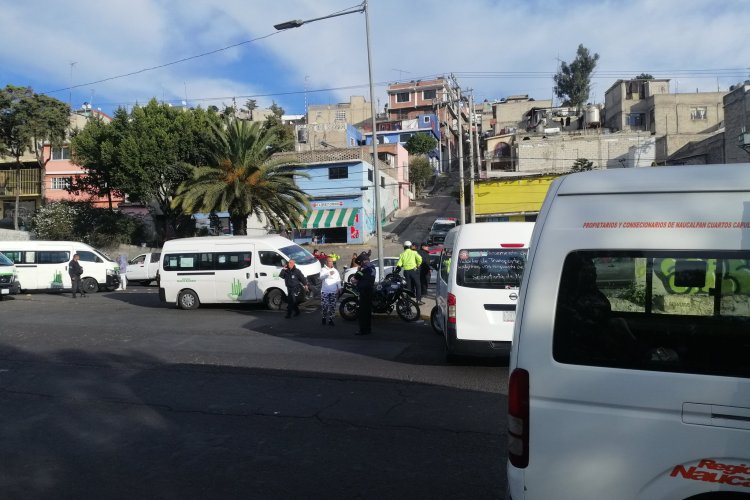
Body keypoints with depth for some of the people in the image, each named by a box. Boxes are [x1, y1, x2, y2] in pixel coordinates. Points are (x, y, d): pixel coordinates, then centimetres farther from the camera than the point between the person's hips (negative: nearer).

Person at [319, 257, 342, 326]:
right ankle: (324, 317, 16)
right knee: (324, 305, -4)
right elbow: (321, 277, -19)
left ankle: (330, 319, 10)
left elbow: (338, 280, 18)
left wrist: (339, 288, 9)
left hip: (333, 292, 3)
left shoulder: (335, 271, 13)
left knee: (332, 306, 1)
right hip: (325, 291, -3)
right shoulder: (323, 270, 0)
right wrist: (329, 273, -32)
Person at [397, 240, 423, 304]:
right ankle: (418, 300, 0)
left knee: (409, 286, 10)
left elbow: (399, 264, -2)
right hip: (413, 270, -2)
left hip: (406, 271, 3)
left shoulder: (402, 254, 7)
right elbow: (419, 259, -14)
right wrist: (418, 265, 3)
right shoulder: (414, 252, 2)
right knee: (417, 285, 5)